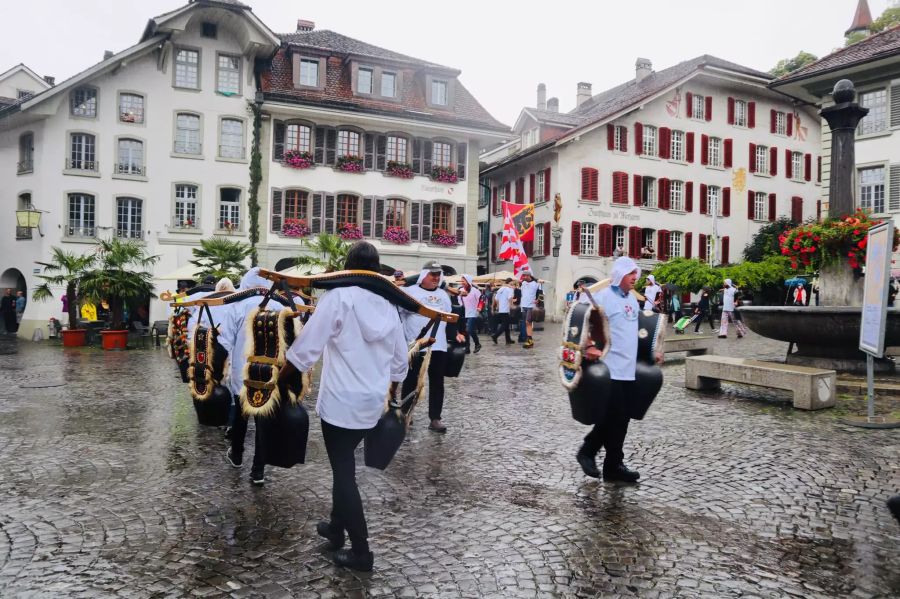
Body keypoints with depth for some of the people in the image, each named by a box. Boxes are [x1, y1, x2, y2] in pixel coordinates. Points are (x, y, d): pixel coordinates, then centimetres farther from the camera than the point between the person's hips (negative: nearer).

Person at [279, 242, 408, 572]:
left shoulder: (338, 296, -11)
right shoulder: (387, 304, 5)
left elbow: (306, 347, -14)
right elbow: (400, 360, 11)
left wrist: (279, 379, -1)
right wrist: (390, 395, 25)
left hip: (340, 400, -6)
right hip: (373, 402, 6)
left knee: (344, 472, 3)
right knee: (344, 465, 23)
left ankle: (360, 551, 9)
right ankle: (336, 527, 36)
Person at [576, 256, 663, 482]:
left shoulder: (633, 300, 16)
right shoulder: (603, 297, -10)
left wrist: (651, 351, 22)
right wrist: (588, 347, -29)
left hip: (628, 369, 8)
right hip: (609, 369, -8)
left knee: (620, 420, 12)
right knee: (614, 417, -6)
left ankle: (613, 465, 23)